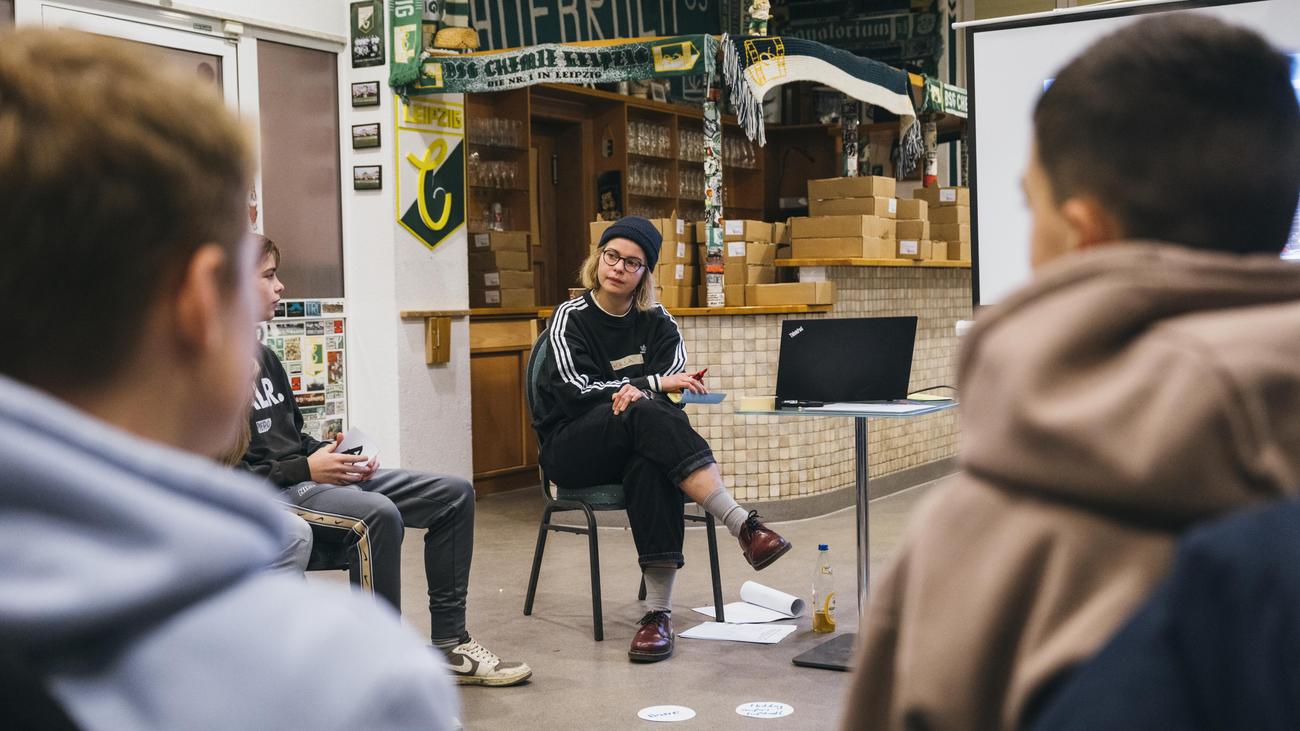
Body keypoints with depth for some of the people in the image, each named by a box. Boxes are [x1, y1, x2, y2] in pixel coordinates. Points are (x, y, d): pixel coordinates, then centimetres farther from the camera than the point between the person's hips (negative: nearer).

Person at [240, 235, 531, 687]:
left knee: (454, 495, 3)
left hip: (305, 477, 10)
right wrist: (304, 469, -19)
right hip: (270, 496, -10)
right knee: (376, 514, -38)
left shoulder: (262, 357, 17)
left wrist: (326, 455, 3)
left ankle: (449, 646, 6)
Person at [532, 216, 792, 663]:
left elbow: (676, 374, -8)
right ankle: (744, 527, -46)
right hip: (572, 449, -2)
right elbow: (577, 389, -14)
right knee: (646, 415, -35)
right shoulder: (571, 318, 1)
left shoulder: (657, 322, 11)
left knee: (651, 466, -37)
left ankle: (659, 611, -43)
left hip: (634, 449, 2)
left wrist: (635, 390, -30)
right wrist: (653, 384, -24)